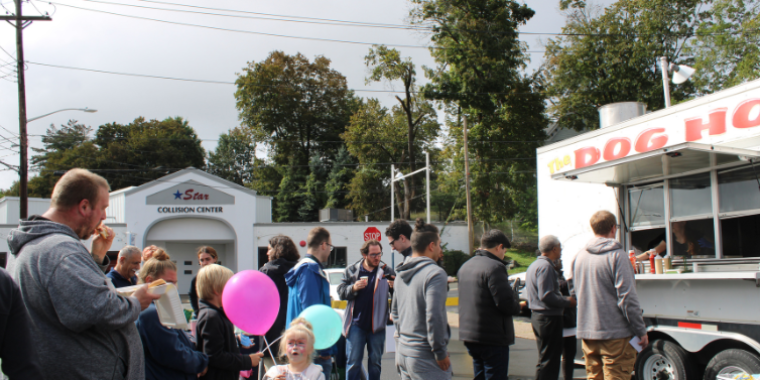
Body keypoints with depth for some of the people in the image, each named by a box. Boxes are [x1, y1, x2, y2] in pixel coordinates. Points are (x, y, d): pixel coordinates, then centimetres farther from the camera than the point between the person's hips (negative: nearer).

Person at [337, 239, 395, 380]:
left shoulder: (386, 271, 3)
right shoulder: (351, 270, 3)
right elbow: (341, 292, 2)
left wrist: (393, 287, -16)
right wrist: (353, 288, -17)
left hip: (377, 324, 1)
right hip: (356, 323, -1)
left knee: (376, 361, 12)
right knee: (353, 362, 1)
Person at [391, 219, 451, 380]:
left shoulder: (402, 274, 12)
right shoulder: (435, 273, -14)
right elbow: (434, 317, -21)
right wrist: (441, 353, -14)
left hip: (403, 353, 8)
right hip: (425, 358, -8)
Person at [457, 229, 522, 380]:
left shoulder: (465, 266, 13)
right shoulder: (494, 267, -16)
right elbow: (507, 304, -21)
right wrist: (516, 295, 1)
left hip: (469, 335, 9)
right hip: (493, 338, -8)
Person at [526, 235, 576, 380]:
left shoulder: (534, 265, 16)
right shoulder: (546, 266, -16)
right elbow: (546, 295, -24)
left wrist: (563, 299, 16)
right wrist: (567, 302, -11)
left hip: (537, 315, 10)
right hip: (549, 317, -10)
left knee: (544, 358, 17)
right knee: (549, 361, -6)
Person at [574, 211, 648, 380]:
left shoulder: (579, 257, 9)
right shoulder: (617, 255, -13)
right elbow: (627, 298, -16)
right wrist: (641, 331, -8)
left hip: (586, 333, 7)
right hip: (615, 334, -7)